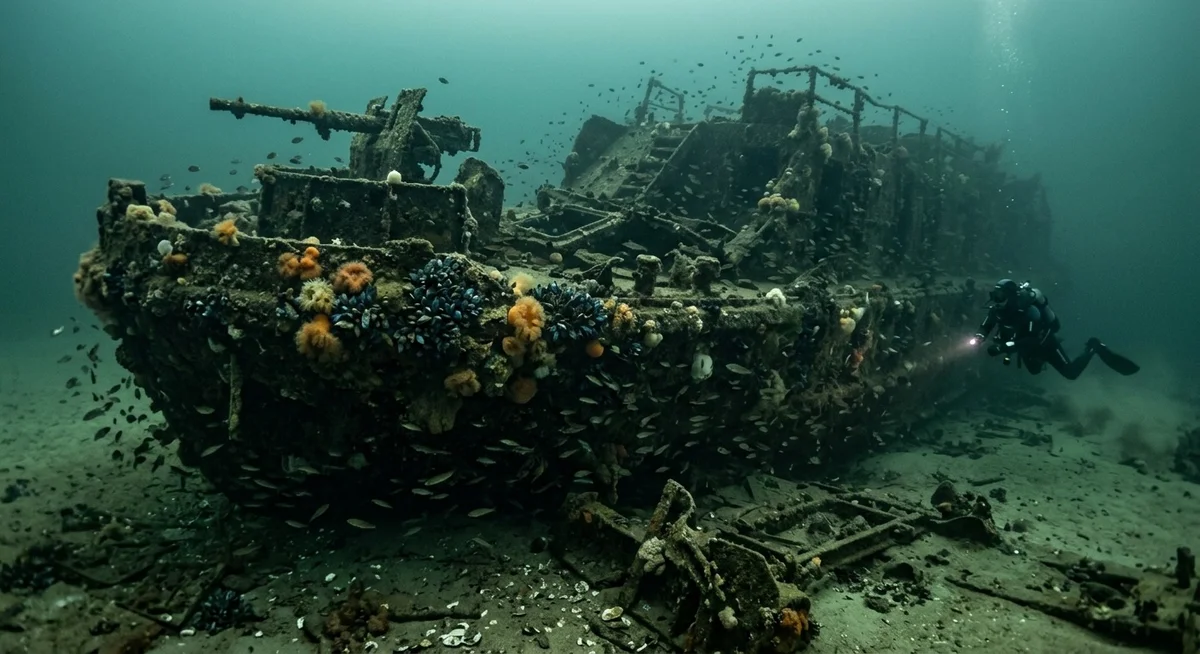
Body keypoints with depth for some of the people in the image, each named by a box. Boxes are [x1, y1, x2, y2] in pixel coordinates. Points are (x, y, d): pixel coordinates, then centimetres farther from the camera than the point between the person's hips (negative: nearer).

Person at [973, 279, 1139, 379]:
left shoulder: (1028, 310, -40)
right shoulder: (997, 309, -21)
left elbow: (1033, 340, -45)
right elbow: (985, 327, -9)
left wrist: (1004, 347, -53)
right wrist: (979, 338, -32)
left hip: (1045, 342, -6)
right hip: (1029, 345, 6)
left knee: (1071, 372, 0)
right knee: (1034, 370, 27)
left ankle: (1093, 348, 19)